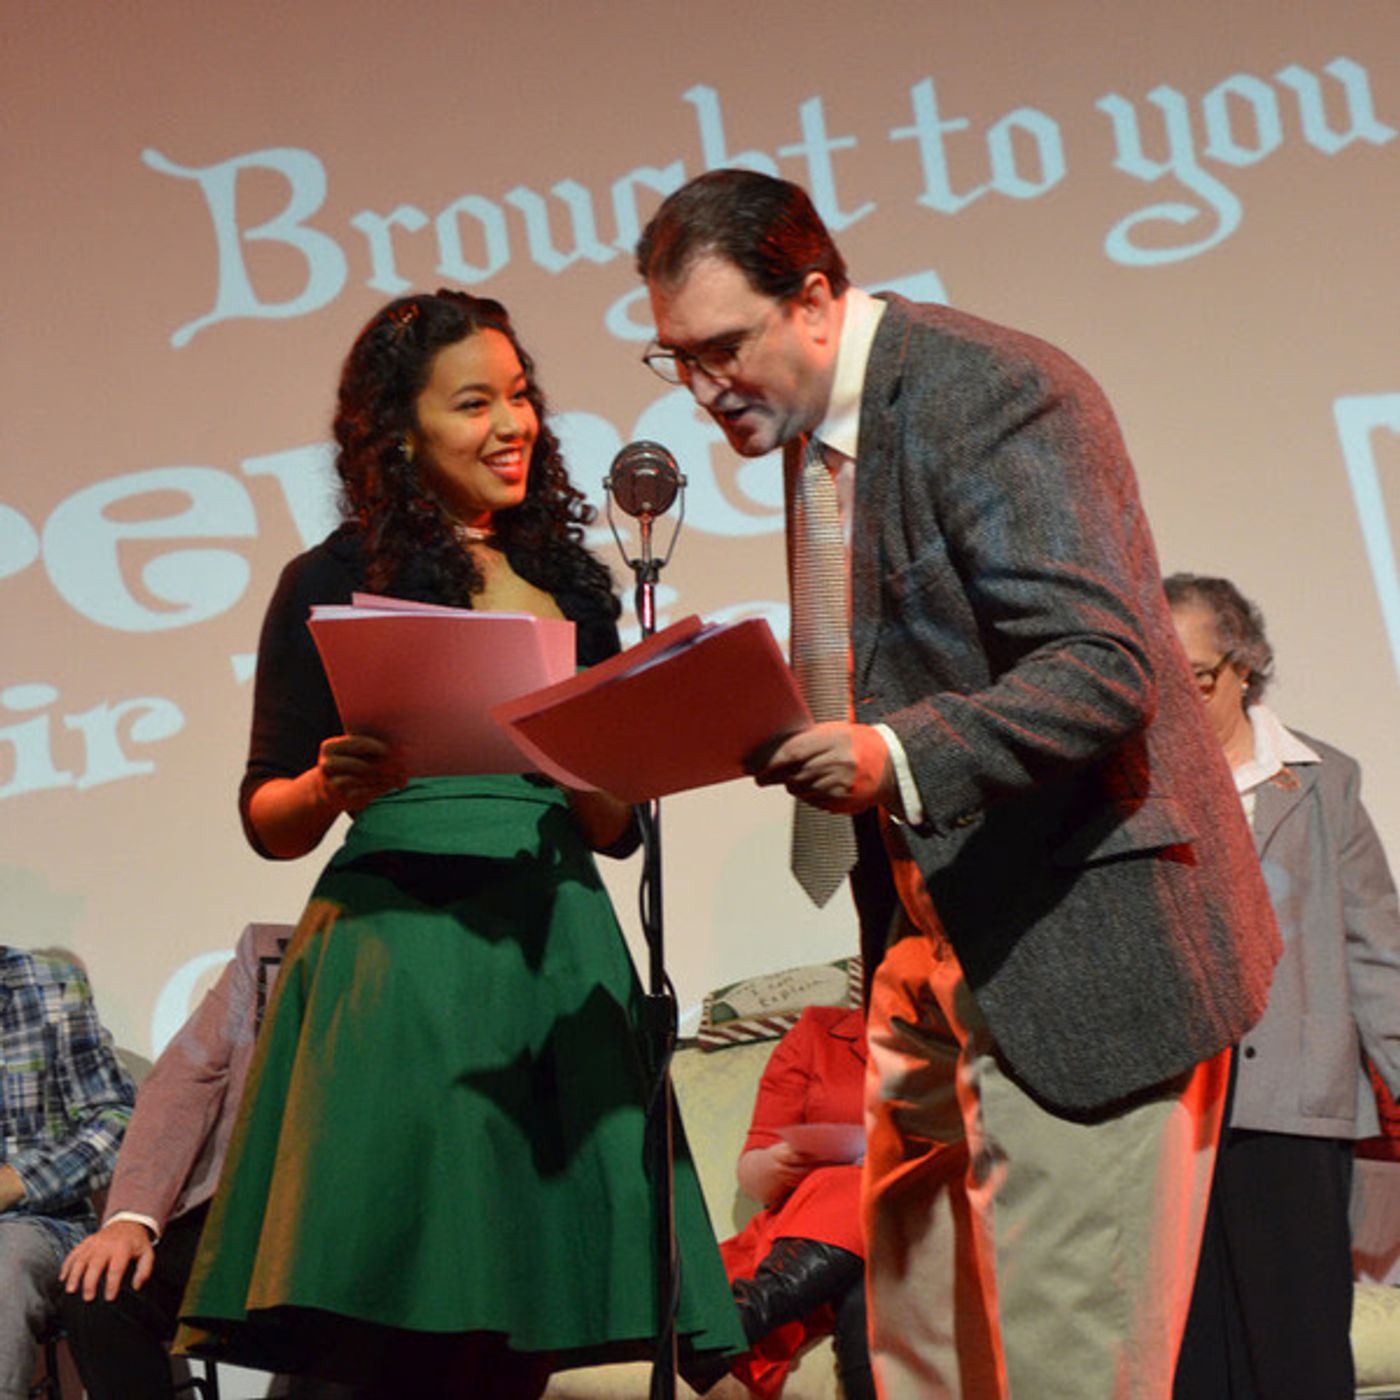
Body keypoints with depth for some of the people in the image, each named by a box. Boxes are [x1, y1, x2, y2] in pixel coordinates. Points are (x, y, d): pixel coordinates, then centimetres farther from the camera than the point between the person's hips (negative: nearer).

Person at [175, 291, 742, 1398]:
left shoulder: (569, 583, 16)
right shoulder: (333, 585, 5)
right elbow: (267, 820, 5)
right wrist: (335, 786, -16)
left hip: (554, 958, 4)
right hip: (395, 960, -4)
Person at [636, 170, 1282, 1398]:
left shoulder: (995, 394, -16)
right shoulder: (813, 426, 12)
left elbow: (1103, 669, -24)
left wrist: (898, 757, -37)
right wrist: (736, 724, 6)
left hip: (1078, 951, -9)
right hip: (946, 944, 9)